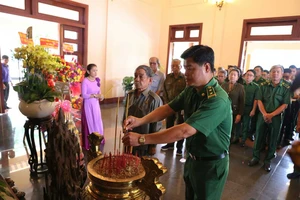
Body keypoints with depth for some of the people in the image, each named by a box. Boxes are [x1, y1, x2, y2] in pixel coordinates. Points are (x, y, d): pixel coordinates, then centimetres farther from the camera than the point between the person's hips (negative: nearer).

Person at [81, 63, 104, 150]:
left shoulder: (96, 80, 3)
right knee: (89, 123, 2)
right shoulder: (85, 81, -15)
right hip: (88, 105, -6)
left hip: (96, 104, 6)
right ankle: (89, 143, 15)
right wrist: (95, 95, -24)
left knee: (97, 122, 13)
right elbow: (84, 95, -19)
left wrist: (100, 96, -8)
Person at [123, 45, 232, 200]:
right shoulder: (191, 90, -4)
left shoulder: (218, 100, -32)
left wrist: (141, 139, -36)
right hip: (192, 158, 7)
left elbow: (184, 131, -38)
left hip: (211, 164, -7)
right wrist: (140, 120, -20)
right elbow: (168, 108, -3)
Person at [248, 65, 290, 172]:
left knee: (273, 139, 8)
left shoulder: (286, 88, -3)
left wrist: (271, 115, -14)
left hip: (276, 117, -1)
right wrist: (264, 114, -13)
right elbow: (259, 100, 0)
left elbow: (284, 105, -6)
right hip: (263, 115, 1)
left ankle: (268, 160, 23)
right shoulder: (264, 86, 1)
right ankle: (255, 157, 21)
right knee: (259, 136, 7)